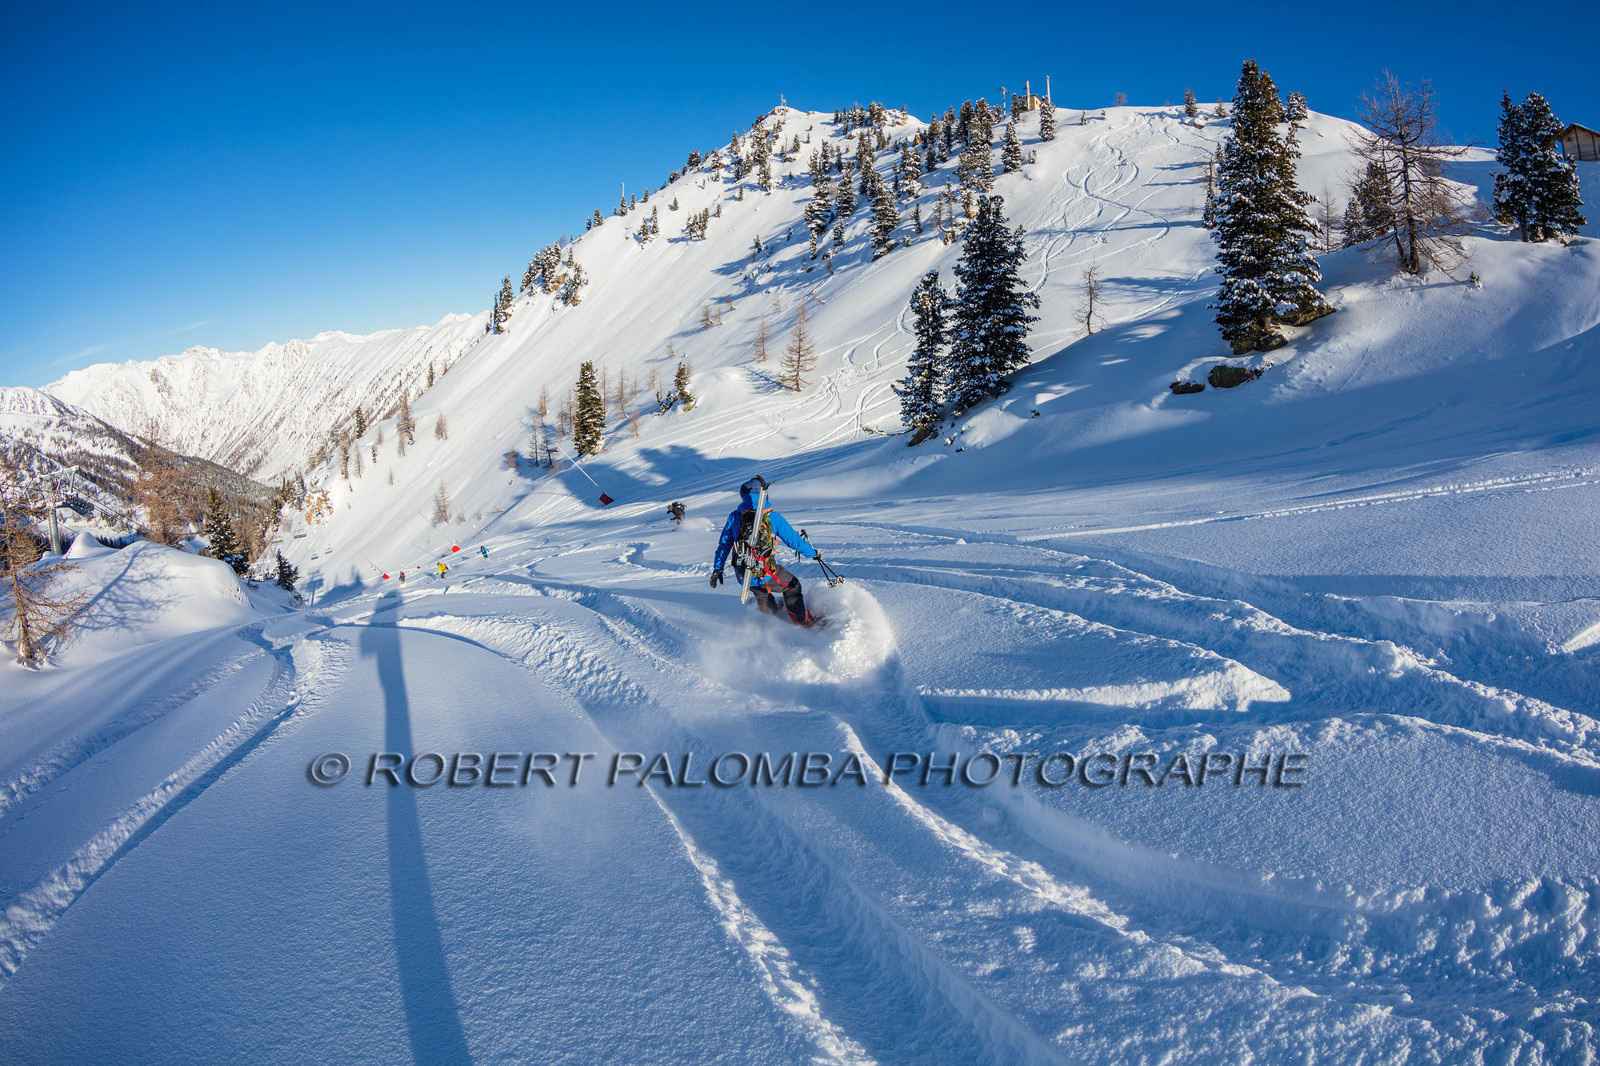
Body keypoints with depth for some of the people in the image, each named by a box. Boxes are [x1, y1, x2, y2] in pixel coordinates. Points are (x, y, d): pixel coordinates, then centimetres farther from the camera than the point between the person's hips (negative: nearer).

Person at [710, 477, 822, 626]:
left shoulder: (734, 517, -1)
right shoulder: (772, 517, -10)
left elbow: (724, 544, 6)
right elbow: (794, 539, -2)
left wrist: (717, 569, 17)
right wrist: (813, 553, 14)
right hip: (767, 573, -3)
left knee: (764, 599, 30)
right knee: (792, 586, 22)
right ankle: (802, 621, 25)